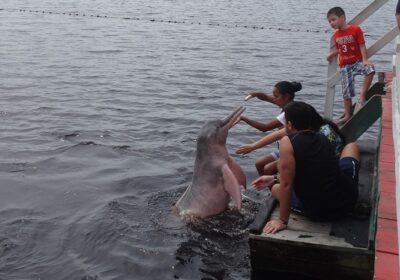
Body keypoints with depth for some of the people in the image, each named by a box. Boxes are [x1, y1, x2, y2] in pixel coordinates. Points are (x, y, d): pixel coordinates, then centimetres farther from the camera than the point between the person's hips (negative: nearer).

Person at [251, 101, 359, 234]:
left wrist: (282, 221, -7)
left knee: (276, 187, 25)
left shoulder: (287, 142, -13)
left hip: (317, 213, -3)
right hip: (348, 200, 4)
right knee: (352, 146, 29)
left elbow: (286, 185, -16)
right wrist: (274, 178, 25)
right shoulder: (323, 138, 7)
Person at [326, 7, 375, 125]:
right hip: (344, 66, 4)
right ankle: (348, 116, 15)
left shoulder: (355, 29, -9)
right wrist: (331, 54, 3)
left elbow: (362, 46, -10)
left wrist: (365, 60, -20)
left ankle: (362, 96, -25)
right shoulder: (336, 35, 4)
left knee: (370, 70, -36)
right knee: (346, 92, 4)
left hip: (357, 62, -4)